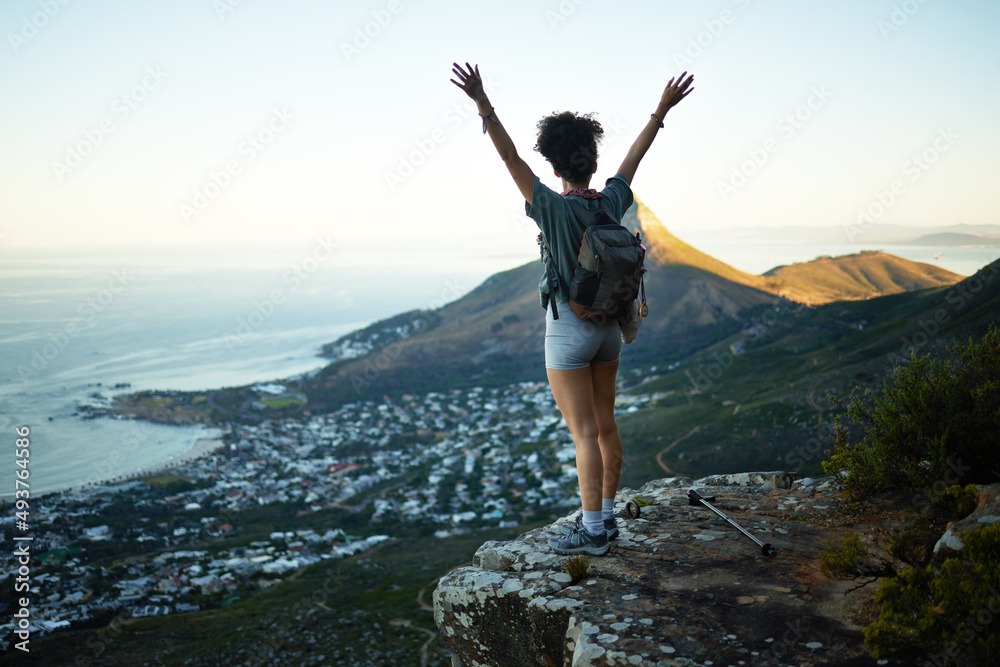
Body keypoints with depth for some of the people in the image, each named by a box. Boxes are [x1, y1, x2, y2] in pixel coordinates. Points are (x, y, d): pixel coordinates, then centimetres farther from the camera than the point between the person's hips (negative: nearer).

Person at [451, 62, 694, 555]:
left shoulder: (554, 209, -16)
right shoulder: (612, 203, 0)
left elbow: (510, 157, -20)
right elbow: (634, 155, 13)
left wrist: (483, 104, -21)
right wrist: (662, 110, 25)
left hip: (568, 329, -6)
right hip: (609, 328, 7)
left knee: (584, 433, -4)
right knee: (605, 425, 13)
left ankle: (592, 531, 3)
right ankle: (605, 515, 24)